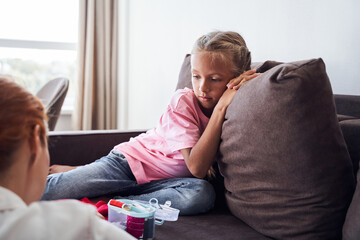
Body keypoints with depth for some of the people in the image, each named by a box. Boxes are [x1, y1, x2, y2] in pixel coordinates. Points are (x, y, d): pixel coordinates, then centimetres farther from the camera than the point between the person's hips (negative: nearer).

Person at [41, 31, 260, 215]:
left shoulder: (232, 107, -3)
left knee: (203, 194, -33)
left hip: (163, 180, 4)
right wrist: (221, 108, -28)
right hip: (131, 160, -4)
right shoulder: (183, 101, -17)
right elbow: (197, 168, -25)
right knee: (43, 192, -22)